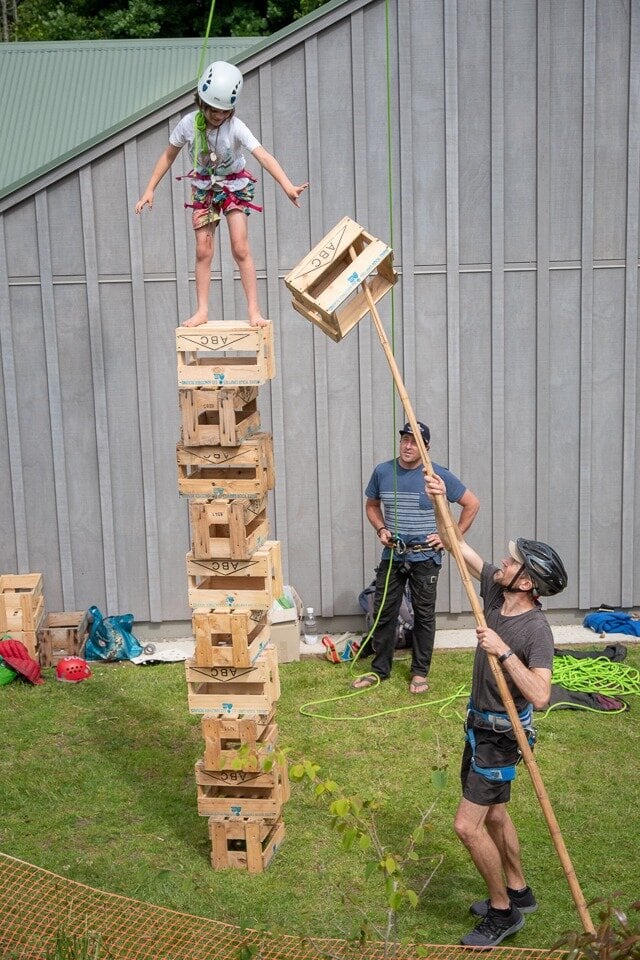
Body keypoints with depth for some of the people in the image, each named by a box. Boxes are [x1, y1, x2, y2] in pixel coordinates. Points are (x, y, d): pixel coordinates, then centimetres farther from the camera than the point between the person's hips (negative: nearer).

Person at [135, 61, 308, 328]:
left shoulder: (235, 128, -25)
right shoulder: (189, 124, -16)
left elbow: (263, 156, -37)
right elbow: (168, 156, -2)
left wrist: (288, 186, -50)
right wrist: (150, 190, -5)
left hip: (234, 186, -3)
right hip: (204, 188, 3)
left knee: (240, 248, -12)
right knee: (203, 251, 0)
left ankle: (254, 310, -7)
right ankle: (202, 311, 6)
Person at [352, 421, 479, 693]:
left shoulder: (439, 475, -9)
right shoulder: (382, 472, 1)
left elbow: (472, 504, -2)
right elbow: (371, 505, 17)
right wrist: (381, 529, -1)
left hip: (425, 557, -3)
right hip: (392, 555, 3)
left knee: (424, 616, 6)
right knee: (383, 612, 7)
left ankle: (420, 673, 18)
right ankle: (379, 670, 20)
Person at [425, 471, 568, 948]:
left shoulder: (537, 630, -28)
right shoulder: (495, 590, -7)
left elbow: (540, 696, -37)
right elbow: (456, 544, -1)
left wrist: (503, 652, -38)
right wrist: (440, 502, -15)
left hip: (501, 734, -8)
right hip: (480, 722, 8)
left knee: (468, 825, -5)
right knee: (494, 815, 22)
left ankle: (503, 910, 14)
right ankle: (518, 891, 40)